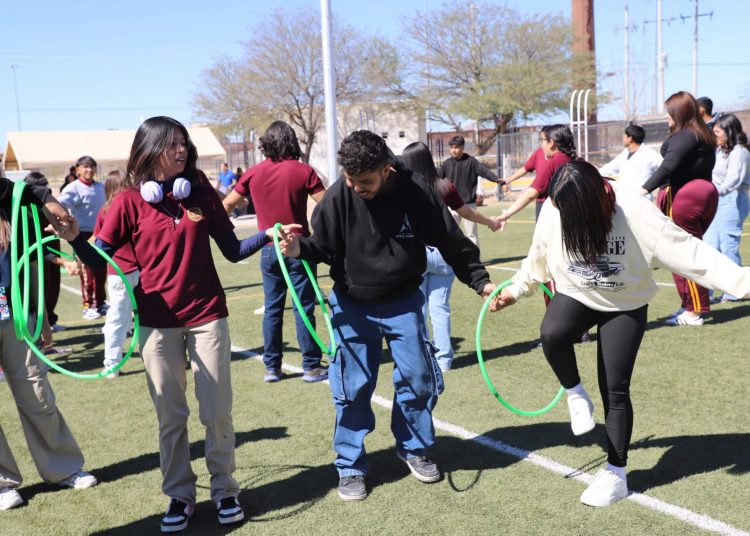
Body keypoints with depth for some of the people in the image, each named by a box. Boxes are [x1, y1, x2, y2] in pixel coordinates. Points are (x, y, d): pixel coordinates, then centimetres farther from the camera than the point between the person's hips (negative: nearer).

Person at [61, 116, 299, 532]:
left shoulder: (202, 193, 1)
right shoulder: (130, 200, -3)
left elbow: (233, 251, 4)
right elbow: (100, 260, -6)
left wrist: (267, 235, -10)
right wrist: (74, 238, -23)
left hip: (207, 317, 1)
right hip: (158, 322, -1)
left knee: (217, 411, 6)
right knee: (170, 416, 8)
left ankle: (224, 489, 24)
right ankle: (179, 495, 24)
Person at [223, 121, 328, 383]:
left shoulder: (253, 174, 2)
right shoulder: (303, 171, -7)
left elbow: (226, 205, 10)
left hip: (269, 250, 3)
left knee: (272, 309, 11)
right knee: (304, 308, 3)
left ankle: (272, 367, 16)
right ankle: (311, 367, 8)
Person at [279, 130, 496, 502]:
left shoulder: (417, 193, -16)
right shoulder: (339, 196, -18)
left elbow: (453, 244, -5)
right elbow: (324, 247, -7)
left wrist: (481, 281, -9)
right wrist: (300, 248, -28)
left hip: (403, 302, 1)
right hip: (352, 306, -1)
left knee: (419, 377, 7)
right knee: (353, 387, 1)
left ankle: (414, 449, 32)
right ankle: (350, 467, 19)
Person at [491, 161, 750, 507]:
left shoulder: (635, 212, -30)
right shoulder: (554, 209, -18)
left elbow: (687, 251, -29)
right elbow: (539, 256, 3)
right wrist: (516, 288, 13)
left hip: (624, 306, -2)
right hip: (576, 294, 2)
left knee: (615, 389, -3)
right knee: (551, 333, -32)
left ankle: (616, 474, 15)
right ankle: (576, 395, -3)